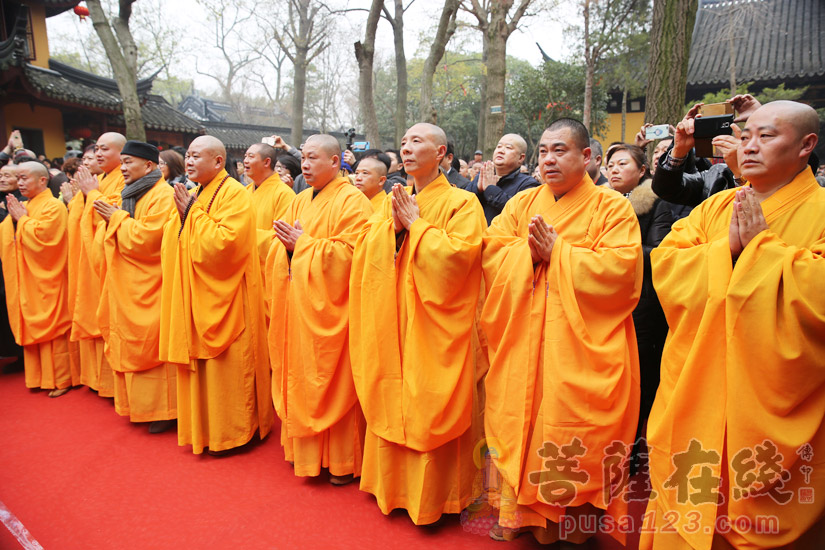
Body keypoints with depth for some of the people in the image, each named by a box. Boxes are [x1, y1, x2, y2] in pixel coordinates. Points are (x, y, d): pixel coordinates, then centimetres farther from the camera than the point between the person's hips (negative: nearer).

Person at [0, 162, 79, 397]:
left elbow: (41, 236, -22)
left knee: (53, 327, -1)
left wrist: (22, 219, -9)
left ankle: (62, 379, 8)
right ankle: (40, 377, 22)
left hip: (46, 279, -8)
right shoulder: (22, 207, 13)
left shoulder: (54, 206, -10)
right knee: (32, 326, 12)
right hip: (26, 278, 8)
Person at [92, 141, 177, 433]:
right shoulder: (131, 195, 15)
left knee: (151, 345, -5)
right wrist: (113, 217, 2)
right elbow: (120, 237, 21)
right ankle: (140, 402, 22)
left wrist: (117, 217, -10)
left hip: (150, 288, -9)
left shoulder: (163, 196, -13)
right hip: (128, 287, 9)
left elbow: (146, 238, -21)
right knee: (130, 344, 11)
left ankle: (164, 410, 5)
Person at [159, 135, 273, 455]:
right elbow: (174, 244, 18)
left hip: (222, 300, -8)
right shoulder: (196, 194, 13)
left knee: (225, 367, 1)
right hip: (194, 297, 9)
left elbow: (225, 242, -25)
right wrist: (183, 213, 1)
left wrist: (192, 213, -17)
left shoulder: (235, 195, -12)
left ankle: (231, 432, 16)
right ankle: (203, 429, 29)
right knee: (199, 367, 15)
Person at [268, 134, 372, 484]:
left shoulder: (352, 201, -8)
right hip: (298, 306, 7)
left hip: (328, 309, -7)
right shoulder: (300, 201, 15)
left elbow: (350, 253, -19)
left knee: (333, 383, 0)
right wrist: (287, 243, -7)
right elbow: (280, 254, 16)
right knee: (301, 378, 12)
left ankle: (343, 460, 15)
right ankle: (306, 448, 27)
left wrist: (303, 242, -14)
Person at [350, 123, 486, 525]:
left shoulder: (461, 203, -5)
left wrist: (416, 225, -12)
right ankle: (392, 482, 29)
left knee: (430, 407, 2)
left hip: (433, 325, -5)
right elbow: (363, 251, 6)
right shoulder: (392, 202, 13)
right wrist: (393, 226, -10)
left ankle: (432, 494, 19)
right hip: (390, 319, 6)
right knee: (391, 401, 12)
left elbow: (458, 256, -18)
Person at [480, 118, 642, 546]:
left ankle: (578, 519, 21)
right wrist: (530, 251, -14)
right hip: (522, 343, 3)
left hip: (581, 347, -3)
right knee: (520, 423, 6)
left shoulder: (612, 207, 1)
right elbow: (492, 255, 3)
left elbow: (619, 268, -13)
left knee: (574, 433, 0)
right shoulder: (522, 203, 12)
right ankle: (520, 513, 24)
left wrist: (556, 253, -13)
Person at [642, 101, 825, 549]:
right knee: (686, 501, 13)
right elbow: (665, 264, -1)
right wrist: (727, 249, -14)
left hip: (772, 401, -3)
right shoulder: (715, 206, 8)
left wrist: (761, 245, -15)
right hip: (697, 391, 4)